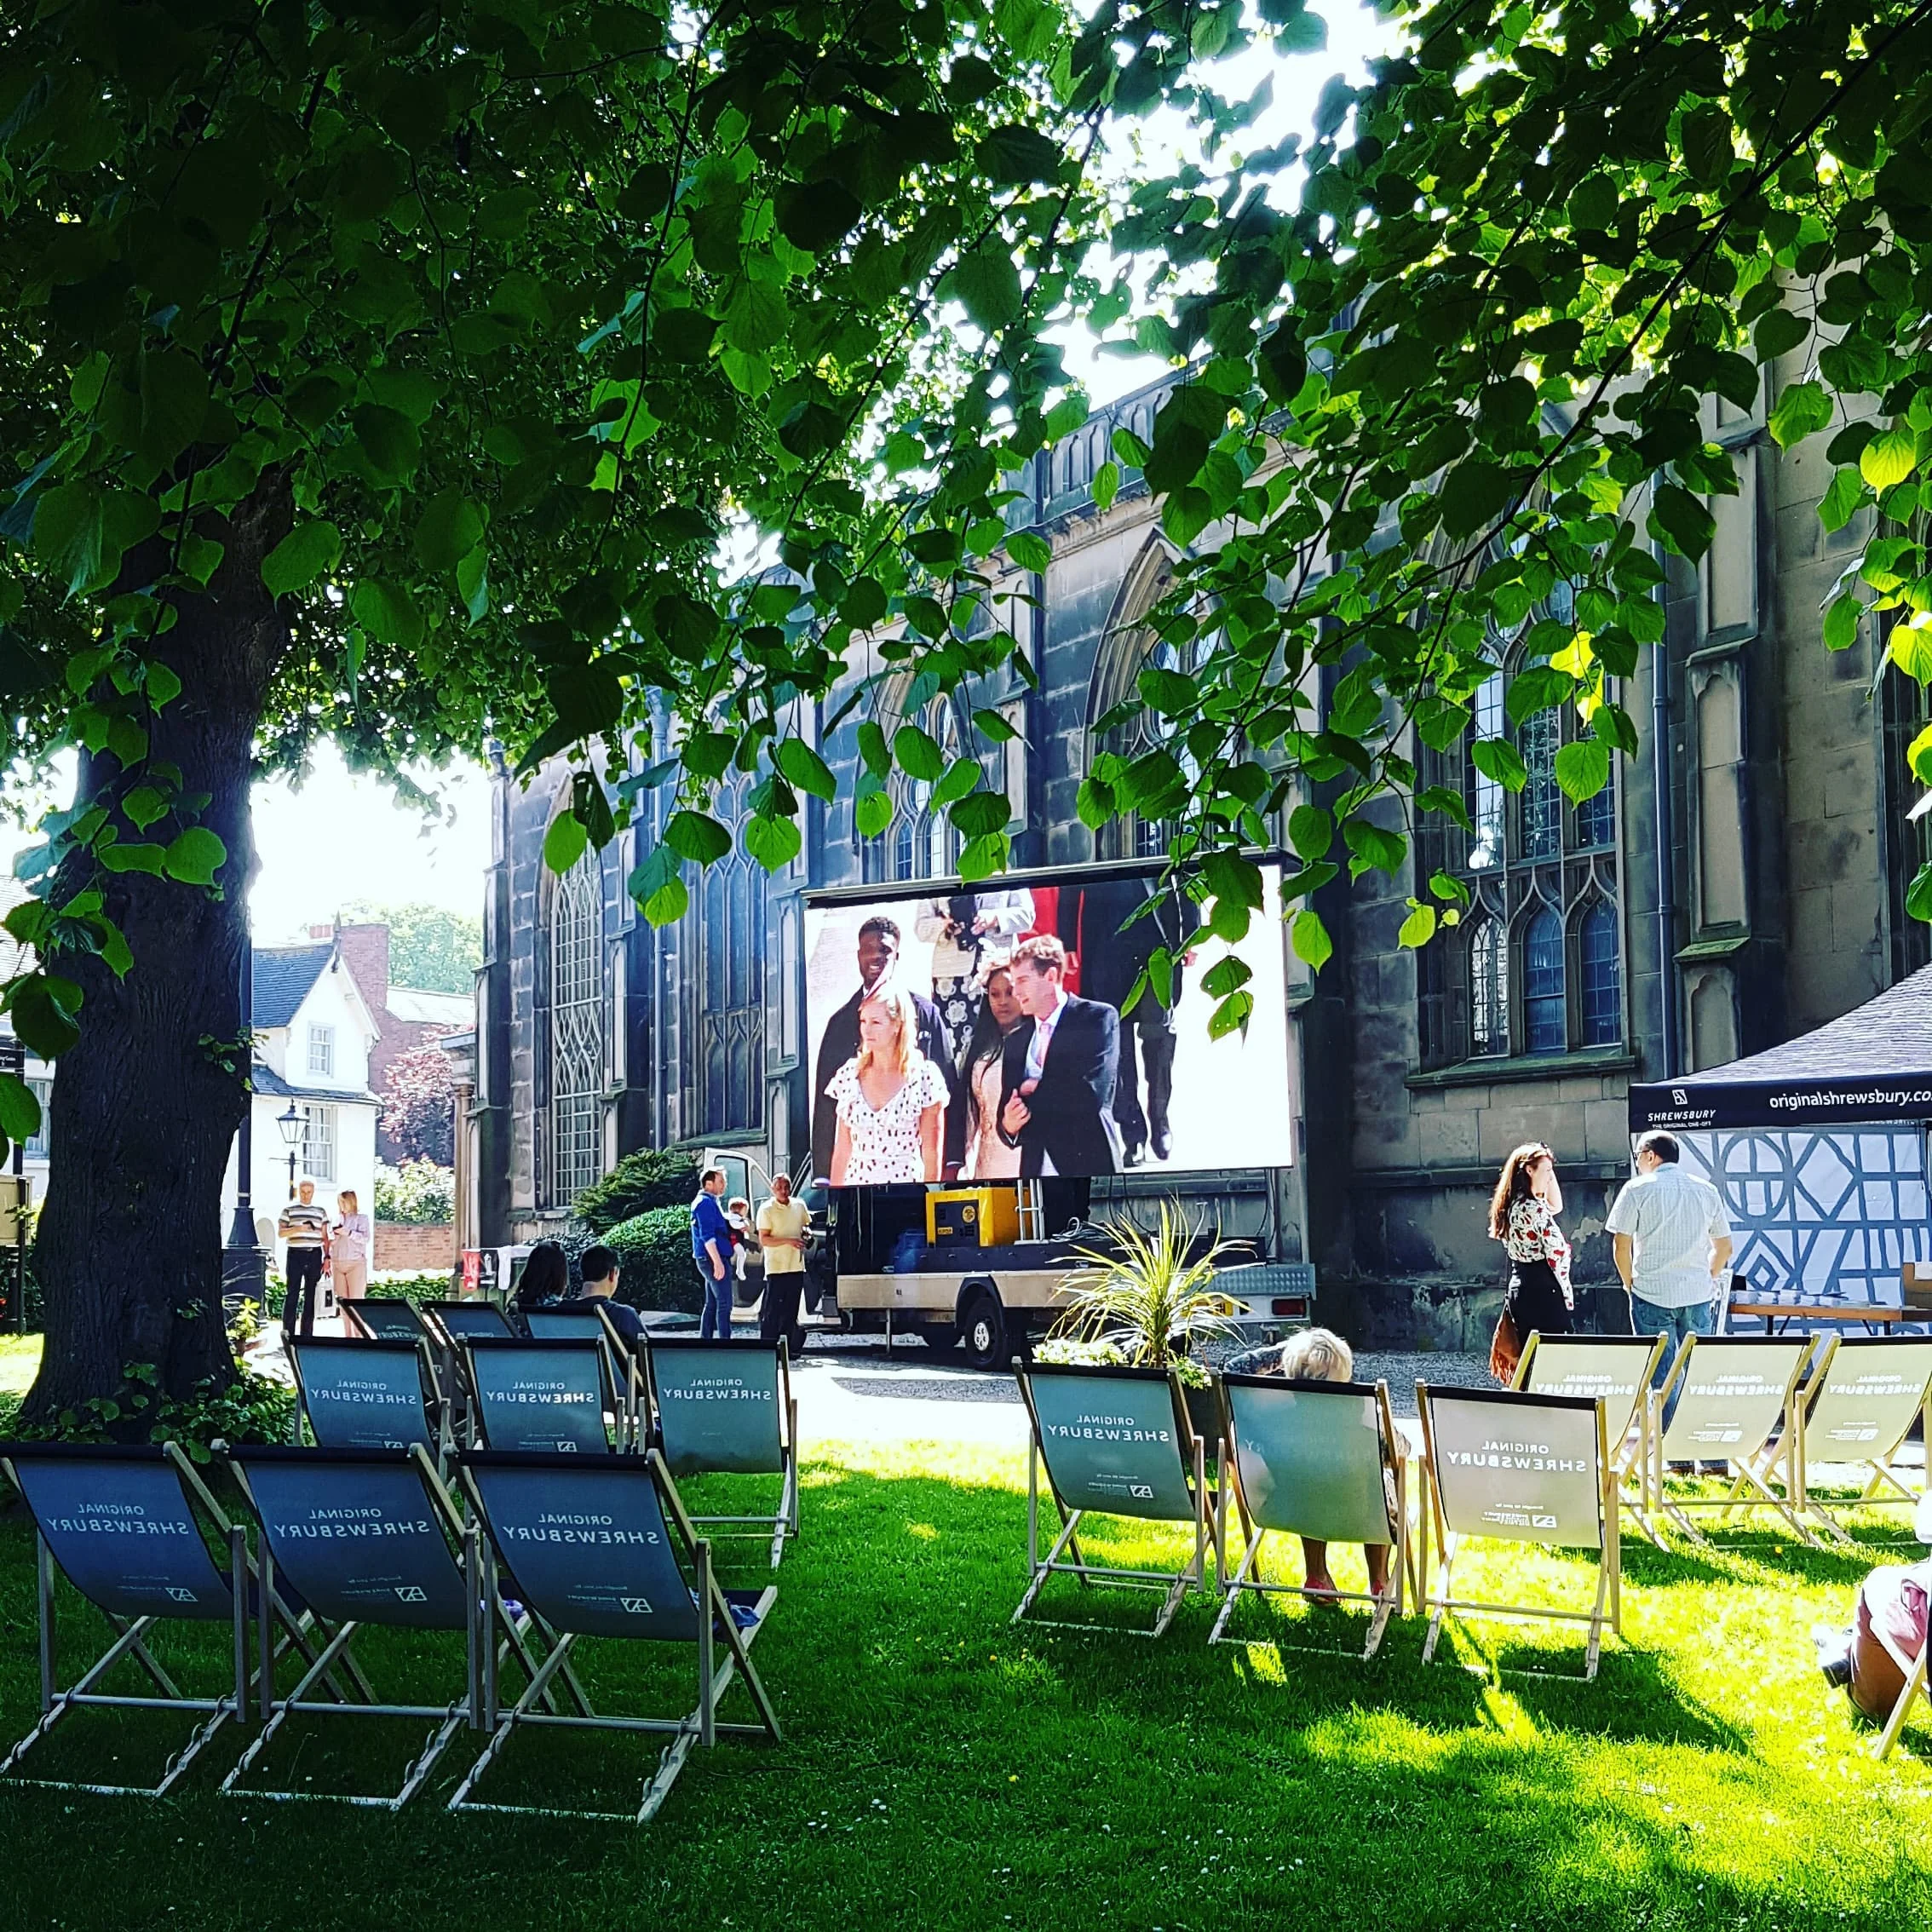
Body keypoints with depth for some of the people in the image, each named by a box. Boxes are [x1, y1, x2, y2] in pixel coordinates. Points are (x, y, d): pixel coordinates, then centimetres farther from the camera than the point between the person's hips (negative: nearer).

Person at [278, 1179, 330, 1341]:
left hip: (314, 1255, 3)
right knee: (292, 1294, -6)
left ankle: (306, 1334, 8)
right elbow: (280, 1232, 2)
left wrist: (327, 1257, 5)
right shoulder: (289, 1209, 6)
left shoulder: (321, 1211, 13)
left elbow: (325, 1236, 13)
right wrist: (298, 1229, -15)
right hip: (295, 1254, -3)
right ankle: (288, 1332, -4)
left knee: (311, 1295, 4)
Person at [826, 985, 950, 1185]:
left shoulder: (924, 1077, -3)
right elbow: (842, 1150, 10)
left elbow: (931, 1155, -2)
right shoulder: (849, 1075, 7)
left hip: (906, 1184, -3)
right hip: (857, 1185, 3)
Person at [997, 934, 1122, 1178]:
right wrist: (1009, 1126, -9)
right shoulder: (1016, 1041, 16)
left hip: (1087, 1166, -4)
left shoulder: (1098, 1018, -1)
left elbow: (1092, 1093, -14)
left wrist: (1034, 1090, -3)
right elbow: (1008, 1110, 15)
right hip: (1036, 1169, 4)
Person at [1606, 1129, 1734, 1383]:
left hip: (1652, 1295, -3)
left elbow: (1621, 1246, -5)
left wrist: (1630, 1284, 8)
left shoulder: (1637, 1189, -3)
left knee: (1662, 1376, 0)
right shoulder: (1707, 1191, 9)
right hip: (1699, 1295, 3)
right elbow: (1724, 1248, 14)